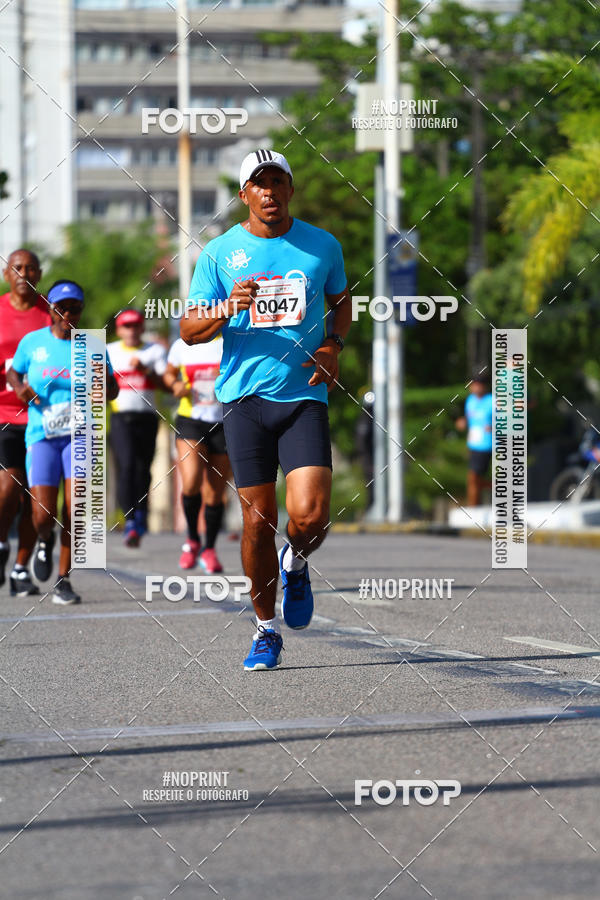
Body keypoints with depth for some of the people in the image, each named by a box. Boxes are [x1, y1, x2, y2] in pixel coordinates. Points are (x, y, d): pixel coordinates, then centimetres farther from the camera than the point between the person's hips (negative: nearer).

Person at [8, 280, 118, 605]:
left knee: (74, 510, -13)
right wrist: (20, 389, -2)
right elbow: (13, 373, 21)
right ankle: (45, 541, 28)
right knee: (43, 515, -10)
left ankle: (63, 580, 1)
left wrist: (104, 380, -12)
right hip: (41, 435, 0)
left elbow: (112, 392, 11)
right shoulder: (32, 342, 4)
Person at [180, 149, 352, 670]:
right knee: (259, 521, 0)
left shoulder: (323, 246, 8)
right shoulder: (219, 253, 3)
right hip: (245, 396, 0)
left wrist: (334, 346, 6)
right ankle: (267, 629, 18)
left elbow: (341, 300, 25)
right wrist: (226, 309, -17)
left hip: (305, 397, 0)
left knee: (311, 517, -15)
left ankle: (295, 565, 22)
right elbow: (188, 330, 3)